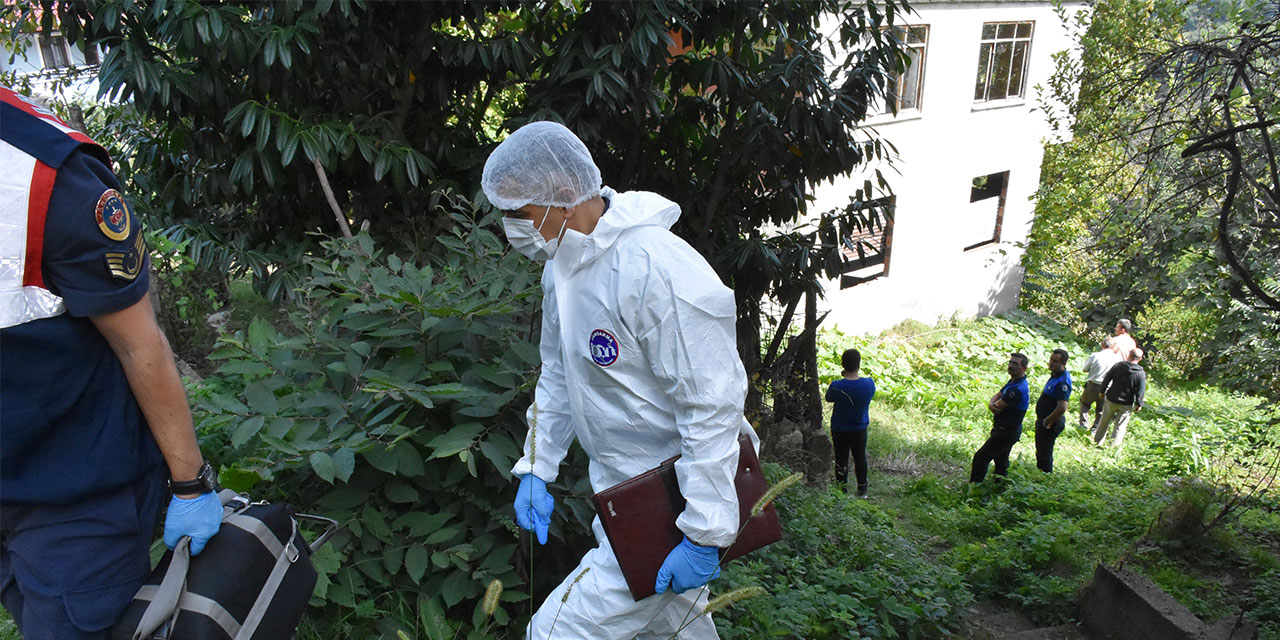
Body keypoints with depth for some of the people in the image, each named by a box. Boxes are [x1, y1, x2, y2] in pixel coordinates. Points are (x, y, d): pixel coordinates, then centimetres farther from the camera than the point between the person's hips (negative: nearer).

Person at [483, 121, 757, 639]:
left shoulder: (657, 271, -28)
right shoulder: (562, 266, 4)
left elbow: (714, 407, -27)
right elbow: (558, 376, 16)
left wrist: (704, 536, -25)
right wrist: (536, 470, 12)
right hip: (624, 496, 9)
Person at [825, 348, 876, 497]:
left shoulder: (836, 386, -25)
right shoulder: (869, 383, -18)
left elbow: (828, 398, -4)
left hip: (839, 430, -2)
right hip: (860, 429, 3)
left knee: (841, 461, 11)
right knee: (860, 459, 20)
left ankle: (842, 492, 20)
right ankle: (862, 491, 32)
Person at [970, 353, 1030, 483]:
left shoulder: (1017, 389, -27)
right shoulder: (1013, 382, 7)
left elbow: (998, 408, -25)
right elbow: (996, 396, 8)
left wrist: (993, 406, -2)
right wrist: (991, 404, -15)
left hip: (1006, 432, -10)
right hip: (1005, 431, 10)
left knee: (980, 457, -7)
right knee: (1001, 462, 20)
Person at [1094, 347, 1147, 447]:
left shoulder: (1118, 365, -8)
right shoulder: (1141, 373, -14)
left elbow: (1106, 379, -2)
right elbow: (1141, 391, -11)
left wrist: (1102, 391, 11)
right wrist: (1139, 404, 2)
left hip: (1111, 399, 2)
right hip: (1126, 404, -2)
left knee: (1104, 422, 17)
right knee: (1120, 426, 9)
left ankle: (1097, 441, 28)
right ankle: (1114, 446, 8)